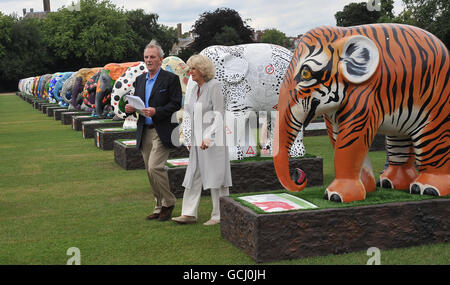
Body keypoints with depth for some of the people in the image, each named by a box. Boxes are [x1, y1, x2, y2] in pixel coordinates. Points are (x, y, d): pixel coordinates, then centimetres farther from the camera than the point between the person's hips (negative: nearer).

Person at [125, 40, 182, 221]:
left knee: (155, 167, -16)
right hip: (144, 132, 7)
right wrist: (130, 108, -3)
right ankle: (160, 207, 20)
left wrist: (156, 111, -21)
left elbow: (176, 104, -9)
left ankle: (168, 203, 3)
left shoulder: (171, 79, -4)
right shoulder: (140, 80, 16)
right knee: (150, 171, 9)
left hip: (161, 132, -6)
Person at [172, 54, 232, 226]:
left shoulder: (214, 86, -11)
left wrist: (208, 137, -23)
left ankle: (219, 215, 8)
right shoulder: (193, 89, 12)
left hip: (212, 139, -8)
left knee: (215, 175, -1)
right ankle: (189, 214, 10)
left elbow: (218, 115, -16)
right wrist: (190, 139, 13)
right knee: (193, 175, 6)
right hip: (198, 139, 8)